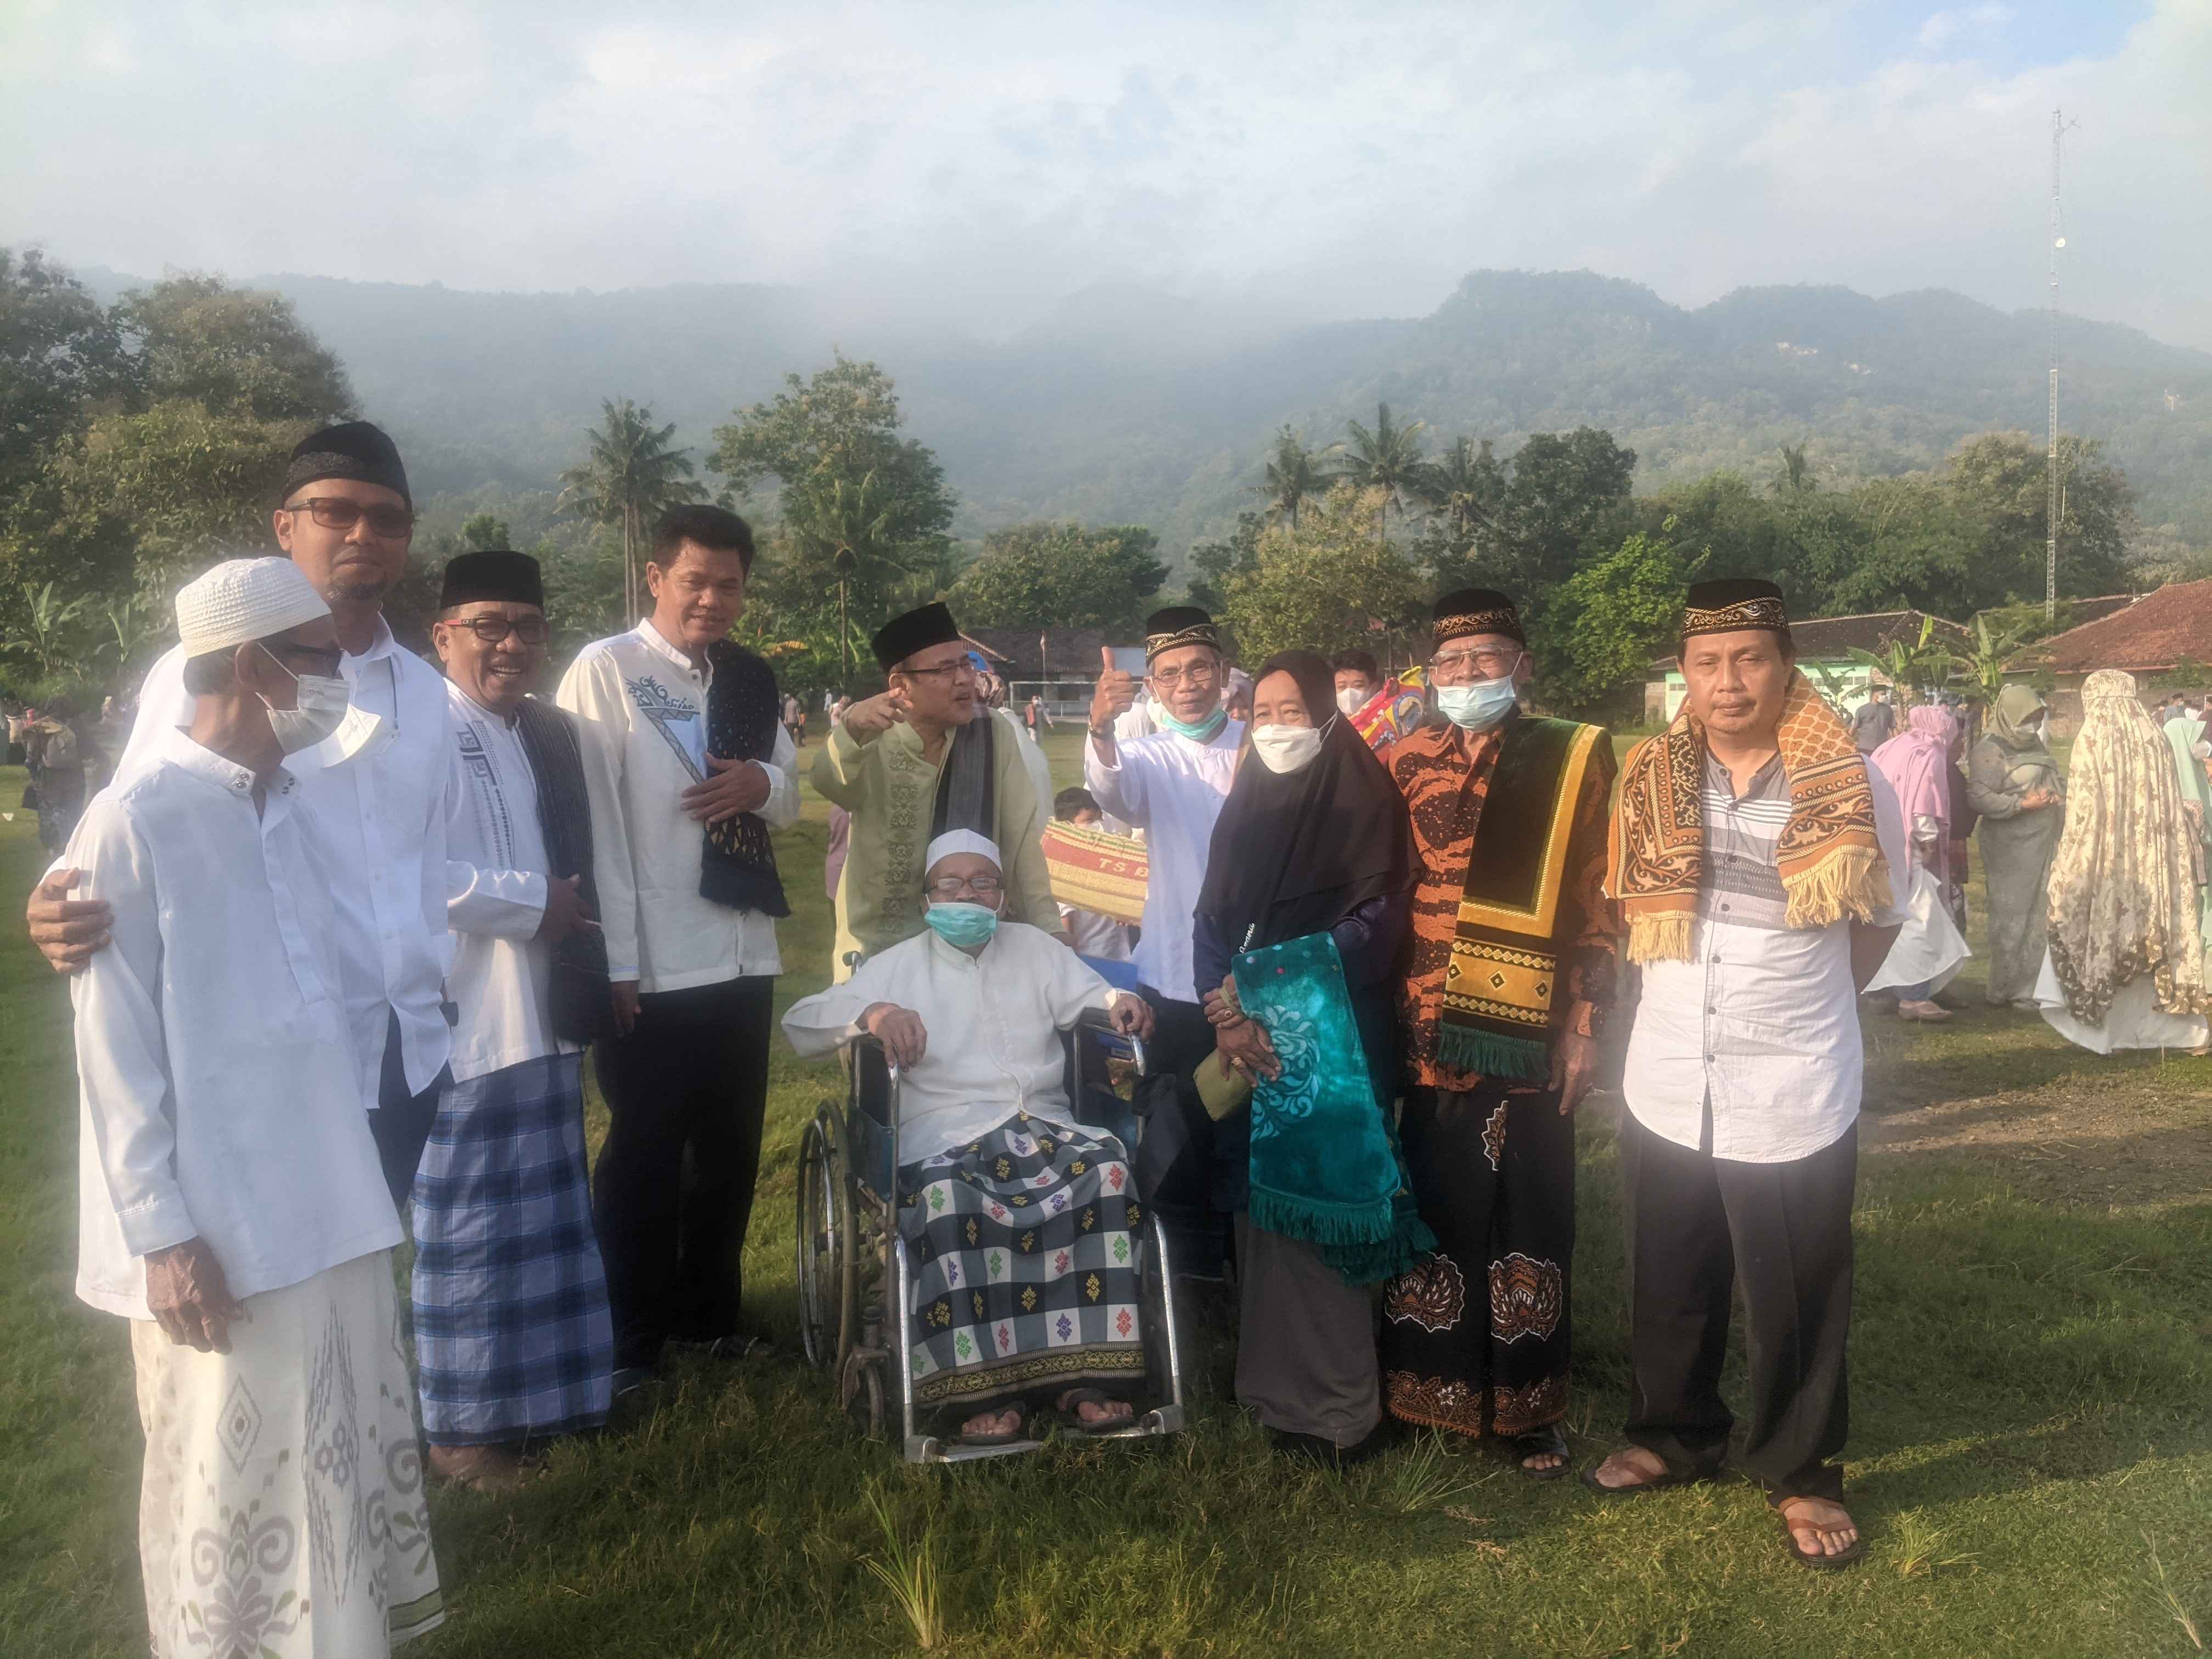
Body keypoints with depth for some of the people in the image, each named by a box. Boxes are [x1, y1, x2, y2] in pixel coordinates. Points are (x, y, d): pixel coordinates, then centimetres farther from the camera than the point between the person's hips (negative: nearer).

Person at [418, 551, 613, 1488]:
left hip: (543, 1015, 8)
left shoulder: (553, 733, 12)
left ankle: (542, 1392, 31)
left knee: (548, 1216, 16)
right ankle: (459, 1423, 16)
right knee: (468, 1224, 1)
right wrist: (533, 904, -15)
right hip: (464, 1018, -8)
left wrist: (590, 964, 8)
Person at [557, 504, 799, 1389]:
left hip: (743, 956, 6)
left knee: (730, 1146, 15)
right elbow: (594, 821, -12)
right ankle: (630, 1339, 21)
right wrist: (615, 963, -15)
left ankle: (709, 1309, 32)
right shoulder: (604, 671, -8)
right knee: (645, 1156, 6)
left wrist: (763, 784, -7)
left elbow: (791, 800, 18)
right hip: (650, 967, -6)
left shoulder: (751, 678, 11)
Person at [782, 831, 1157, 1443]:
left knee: (1107, 1167, -29)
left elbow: (1089, 998, 15)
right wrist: (870, 1013, -16)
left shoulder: (1033, 946, 22)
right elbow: (800, 1022, 5)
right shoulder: (898, 967, 14)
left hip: (1043, 1128, 3)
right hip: (945, 1143, -2)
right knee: (946, 1202, -37)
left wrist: (1120, 1001, -10)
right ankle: (987, 1386, -30)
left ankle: (1086, 1372, -26)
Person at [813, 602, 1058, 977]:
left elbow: (1021, 834, -4)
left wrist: (1047, 927, -9)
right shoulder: (871, 739, -10)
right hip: (878, 948, -1)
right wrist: (850, 730, -51)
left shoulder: (994, 732, -5)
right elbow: (830, 783, -31)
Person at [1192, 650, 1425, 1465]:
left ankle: (1339, 1410, 6)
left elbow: (1374, 924, -12)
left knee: (1316, 1207, -5)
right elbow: (1210, 920, 8)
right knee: (1259, 1208, 8)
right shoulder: (1246, 804, 12)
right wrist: (1226, 1011, -9)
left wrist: (1262, 983, -15)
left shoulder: (1362, 802, -4)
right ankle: (1273, 1383, 21)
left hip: (1330, 1046, -5)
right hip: (1248, 1045, 5)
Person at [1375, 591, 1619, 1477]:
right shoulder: (1405, 762, 6)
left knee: (1530, 1222, 8)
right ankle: (1427, 1389, 28)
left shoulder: (1576, 758, 0)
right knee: (1432, 1213, 11)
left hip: (1528, 1037, -1)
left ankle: (1528, 1406, 24)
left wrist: (1585, 1028, -5)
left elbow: (1598, 905, 0)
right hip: (1429, 1036, 2)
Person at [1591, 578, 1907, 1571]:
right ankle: (1675, 1435, 37)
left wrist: (1799, 1005, 7)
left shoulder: (1853, 789, -9)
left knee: (1797, 1299, 10)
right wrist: (1685, 987, 7)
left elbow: (1879, 918, 7)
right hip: (1666, 1086, 3)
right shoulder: (1648, 782, -2)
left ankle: (1801, 1473, 29)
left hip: (1796, 1094, -3)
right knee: (1668, 1284, 17)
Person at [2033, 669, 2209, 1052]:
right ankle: (2154, 1027, 15)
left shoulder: (2091, 739, -9)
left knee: (2101, 933, 5)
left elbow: (2082, 810, -12)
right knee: (2148, 939, 11)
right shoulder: (2155, 738, 3)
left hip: (2105, 859, -4)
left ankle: (2100, 1028, 6)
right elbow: (2171, 806, 6)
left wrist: (2068, 867, -6)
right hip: (2150, 860, 4)